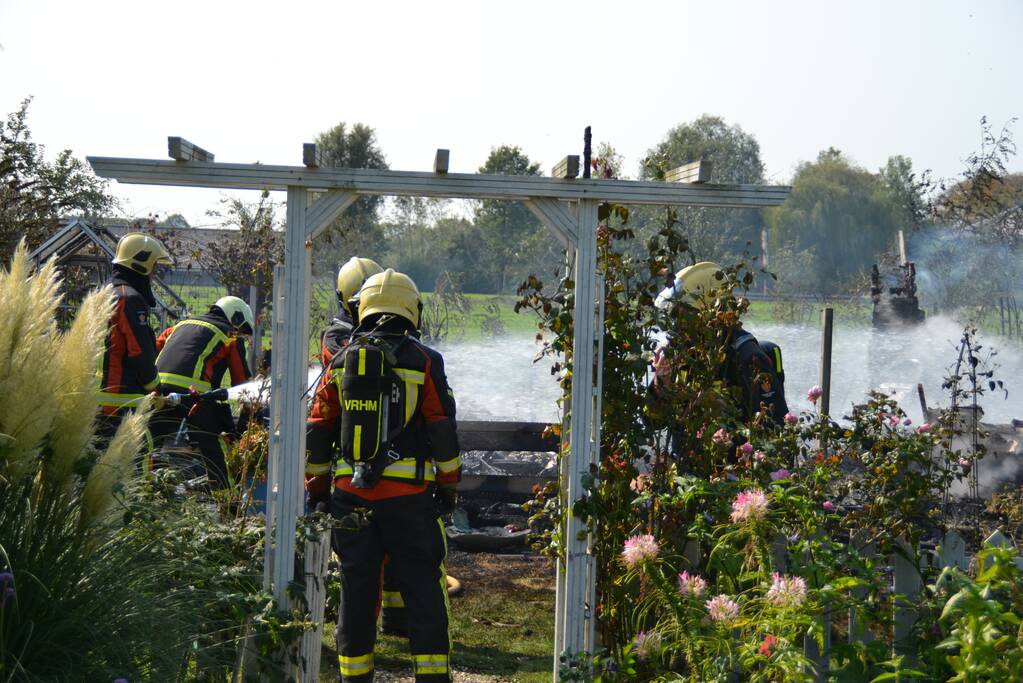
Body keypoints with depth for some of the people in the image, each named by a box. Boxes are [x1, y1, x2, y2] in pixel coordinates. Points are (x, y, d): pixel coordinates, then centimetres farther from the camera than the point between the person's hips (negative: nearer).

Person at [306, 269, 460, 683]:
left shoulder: (342, 362, 7)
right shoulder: (424, 362, -2)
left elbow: (318, 428, 9)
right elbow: (443, 429, -3)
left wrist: (316, 487, 18)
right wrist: (449, 485, 6)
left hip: (351, 493, 3)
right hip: (408, 494, -3)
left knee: (356, 586, 9)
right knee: (423, 586, 4)